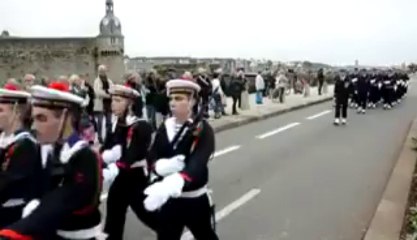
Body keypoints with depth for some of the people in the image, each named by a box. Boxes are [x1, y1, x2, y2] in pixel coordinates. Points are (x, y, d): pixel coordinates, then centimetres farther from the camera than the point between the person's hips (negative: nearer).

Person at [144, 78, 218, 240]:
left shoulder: (203, 130, -17)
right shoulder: (164, 128, 0)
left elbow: (196, 166, -32)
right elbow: (151, 159, -2)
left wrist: (167, 187, -48)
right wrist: (163, 166, -27)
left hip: (195, 201, -3)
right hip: (168, 201, 4)